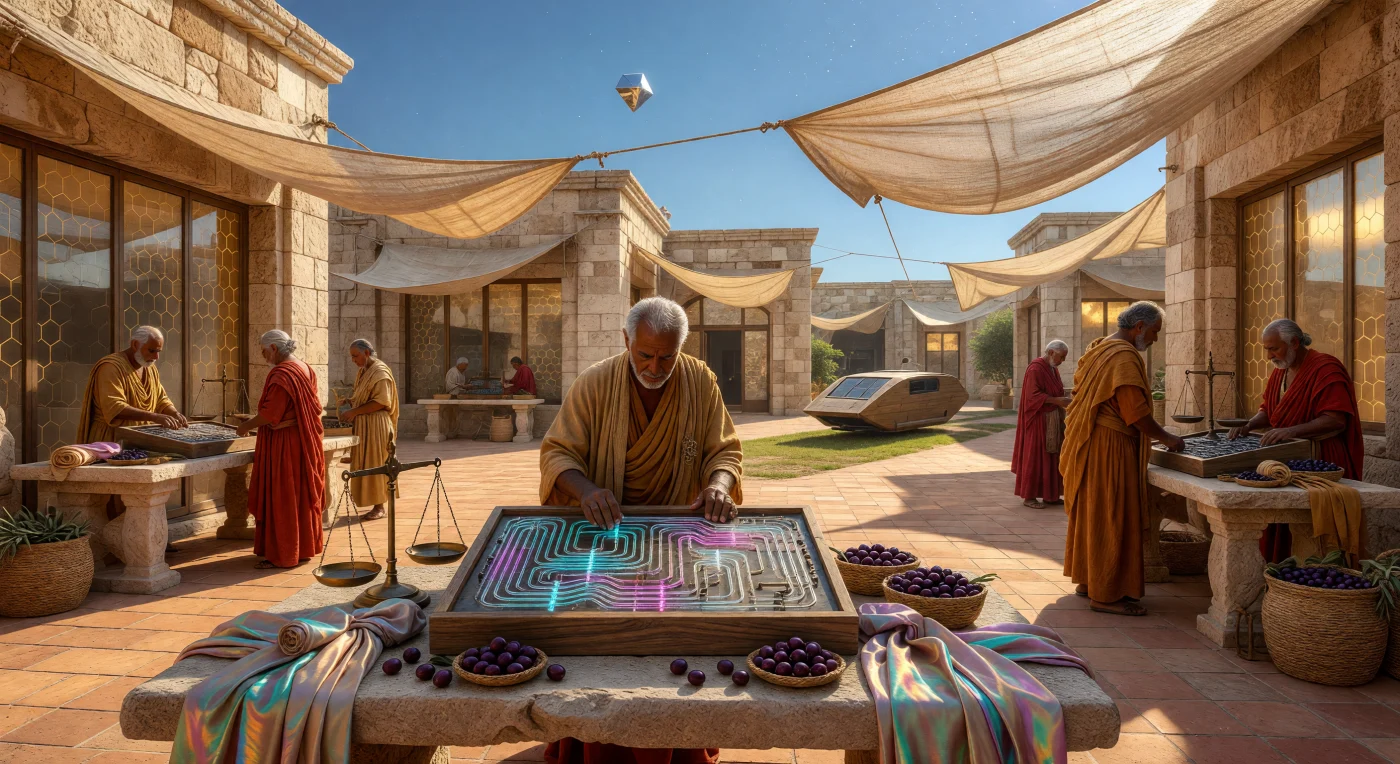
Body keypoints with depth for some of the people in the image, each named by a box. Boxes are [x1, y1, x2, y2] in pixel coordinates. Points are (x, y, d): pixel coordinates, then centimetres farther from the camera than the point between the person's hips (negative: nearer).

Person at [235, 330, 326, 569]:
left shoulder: (281, 375, -18)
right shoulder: (305, 369, 9)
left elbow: (270, 415, -21)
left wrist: (246, 426, -3)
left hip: (283, 445, -9)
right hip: (304, 441, 9)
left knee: (280, 499, 0)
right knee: (300, 496, 15)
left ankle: (281, 554, 8)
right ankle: (303, 547, 24)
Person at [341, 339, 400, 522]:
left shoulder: (380, 371, -11)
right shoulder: (363, 371, 15)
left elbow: (381, 402, -19)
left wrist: (354, 412, -19)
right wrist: (349, 400, 2)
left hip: (376, 426, -8)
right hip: (363, 425, 8)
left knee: (374, 465, -4)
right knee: (364, 465, 7)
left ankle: (379, 507, 4)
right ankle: (376, 504, 12)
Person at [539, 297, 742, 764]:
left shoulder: (700, 381, -3)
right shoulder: (594, 383, -8)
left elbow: (725, 450, 1)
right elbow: (556, 452, -8)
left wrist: (719, 484, -21)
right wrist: (585, 489, -28)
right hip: (607, 528, -1)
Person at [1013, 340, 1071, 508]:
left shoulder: (1054, 368, 13)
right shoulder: (1035, 368, -16)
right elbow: (1032, 396, -22)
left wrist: (1062, 401, 3)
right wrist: (1057, 400, -25)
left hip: (1052, 421, 9)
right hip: (1038, 421, -9)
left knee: (1051, 457, 10)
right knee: (1034, 457, -4)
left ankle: (1048, 495, 17)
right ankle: (1028, 496, 3)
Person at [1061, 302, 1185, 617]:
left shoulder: (1099, 348, 15)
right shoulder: (1125, 357, -16)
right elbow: (1136, 412, -20)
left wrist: (1146, 434, 19)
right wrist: (1166, 438, -6)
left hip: (1090, 443, 10)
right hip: (1110, 447, -10)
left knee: (1091, 513, 16)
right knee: (1112, 517, -4)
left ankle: (1087, 579, 26)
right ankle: (1106, 594, 2)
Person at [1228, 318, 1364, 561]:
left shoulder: (1325, 368, -12)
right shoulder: (1279, 371, 12)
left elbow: (1336, 421, -21)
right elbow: (1268, 409, 20)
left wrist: (1292, 431, -31)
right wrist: (1249, 425, 0)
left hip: (1322, 465, -7)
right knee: (1278, 528, 4)